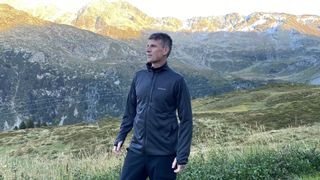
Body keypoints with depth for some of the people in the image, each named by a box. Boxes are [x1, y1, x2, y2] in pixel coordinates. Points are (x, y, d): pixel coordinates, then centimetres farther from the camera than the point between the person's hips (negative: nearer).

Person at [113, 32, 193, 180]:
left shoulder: (176, 81, -7)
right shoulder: (139, 76, 6)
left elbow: (185, 120, -8)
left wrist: (182, 156, -12)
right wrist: (120, 137, 7)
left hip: (164, 154, -4)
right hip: (136, 150, 4)